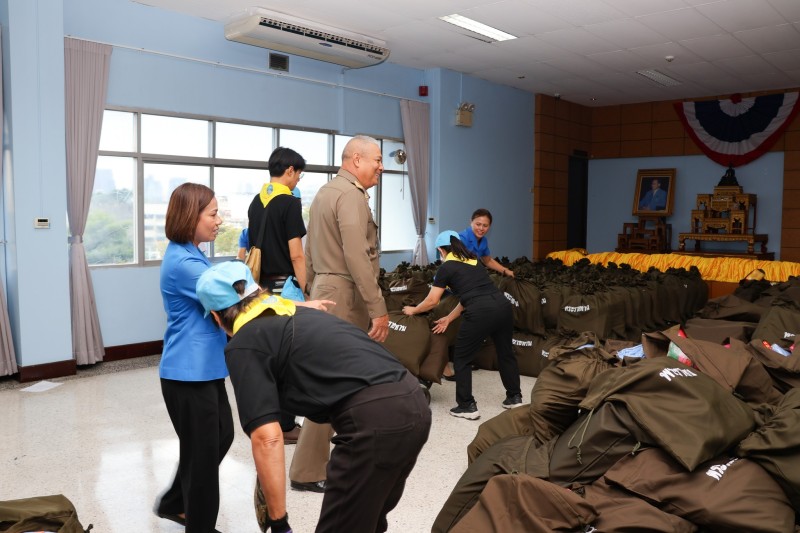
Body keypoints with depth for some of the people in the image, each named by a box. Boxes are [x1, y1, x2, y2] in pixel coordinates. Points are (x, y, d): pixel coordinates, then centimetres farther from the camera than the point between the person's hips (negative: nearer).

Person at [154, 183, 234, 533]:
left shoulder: (191, 257, 11)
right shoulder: (182, 262, -21)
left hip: (204, 368, 10)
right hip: (188, 373, -10)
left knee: (222, 435, 20)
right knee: (202, 451, 4)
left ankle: (174, 503, 37)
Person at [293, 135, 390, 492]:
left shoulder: (325, 192, 18)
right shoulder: (351, 195, -13)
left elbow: (310, 253, 20)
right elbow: (357, 258, -23)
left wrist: (315, 293, 24)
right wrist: (379, 309, -24)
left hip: (326, 293, 10)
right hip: (345, 299, -10)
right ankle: (306, 472, 6)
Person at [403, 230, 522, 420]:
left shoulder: (446, 267, 8)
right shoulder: (473, 261, 26)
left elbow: (432, 301, 8)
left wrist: (413, 310, 27)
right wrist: (449, 318, 33)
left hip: (481, 312, -7)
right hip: (502, 305, 7)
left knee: (462, 358, 12)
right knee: (505, 352, 24)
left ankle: (467, 406, 16)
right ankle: (514, 397, 37)